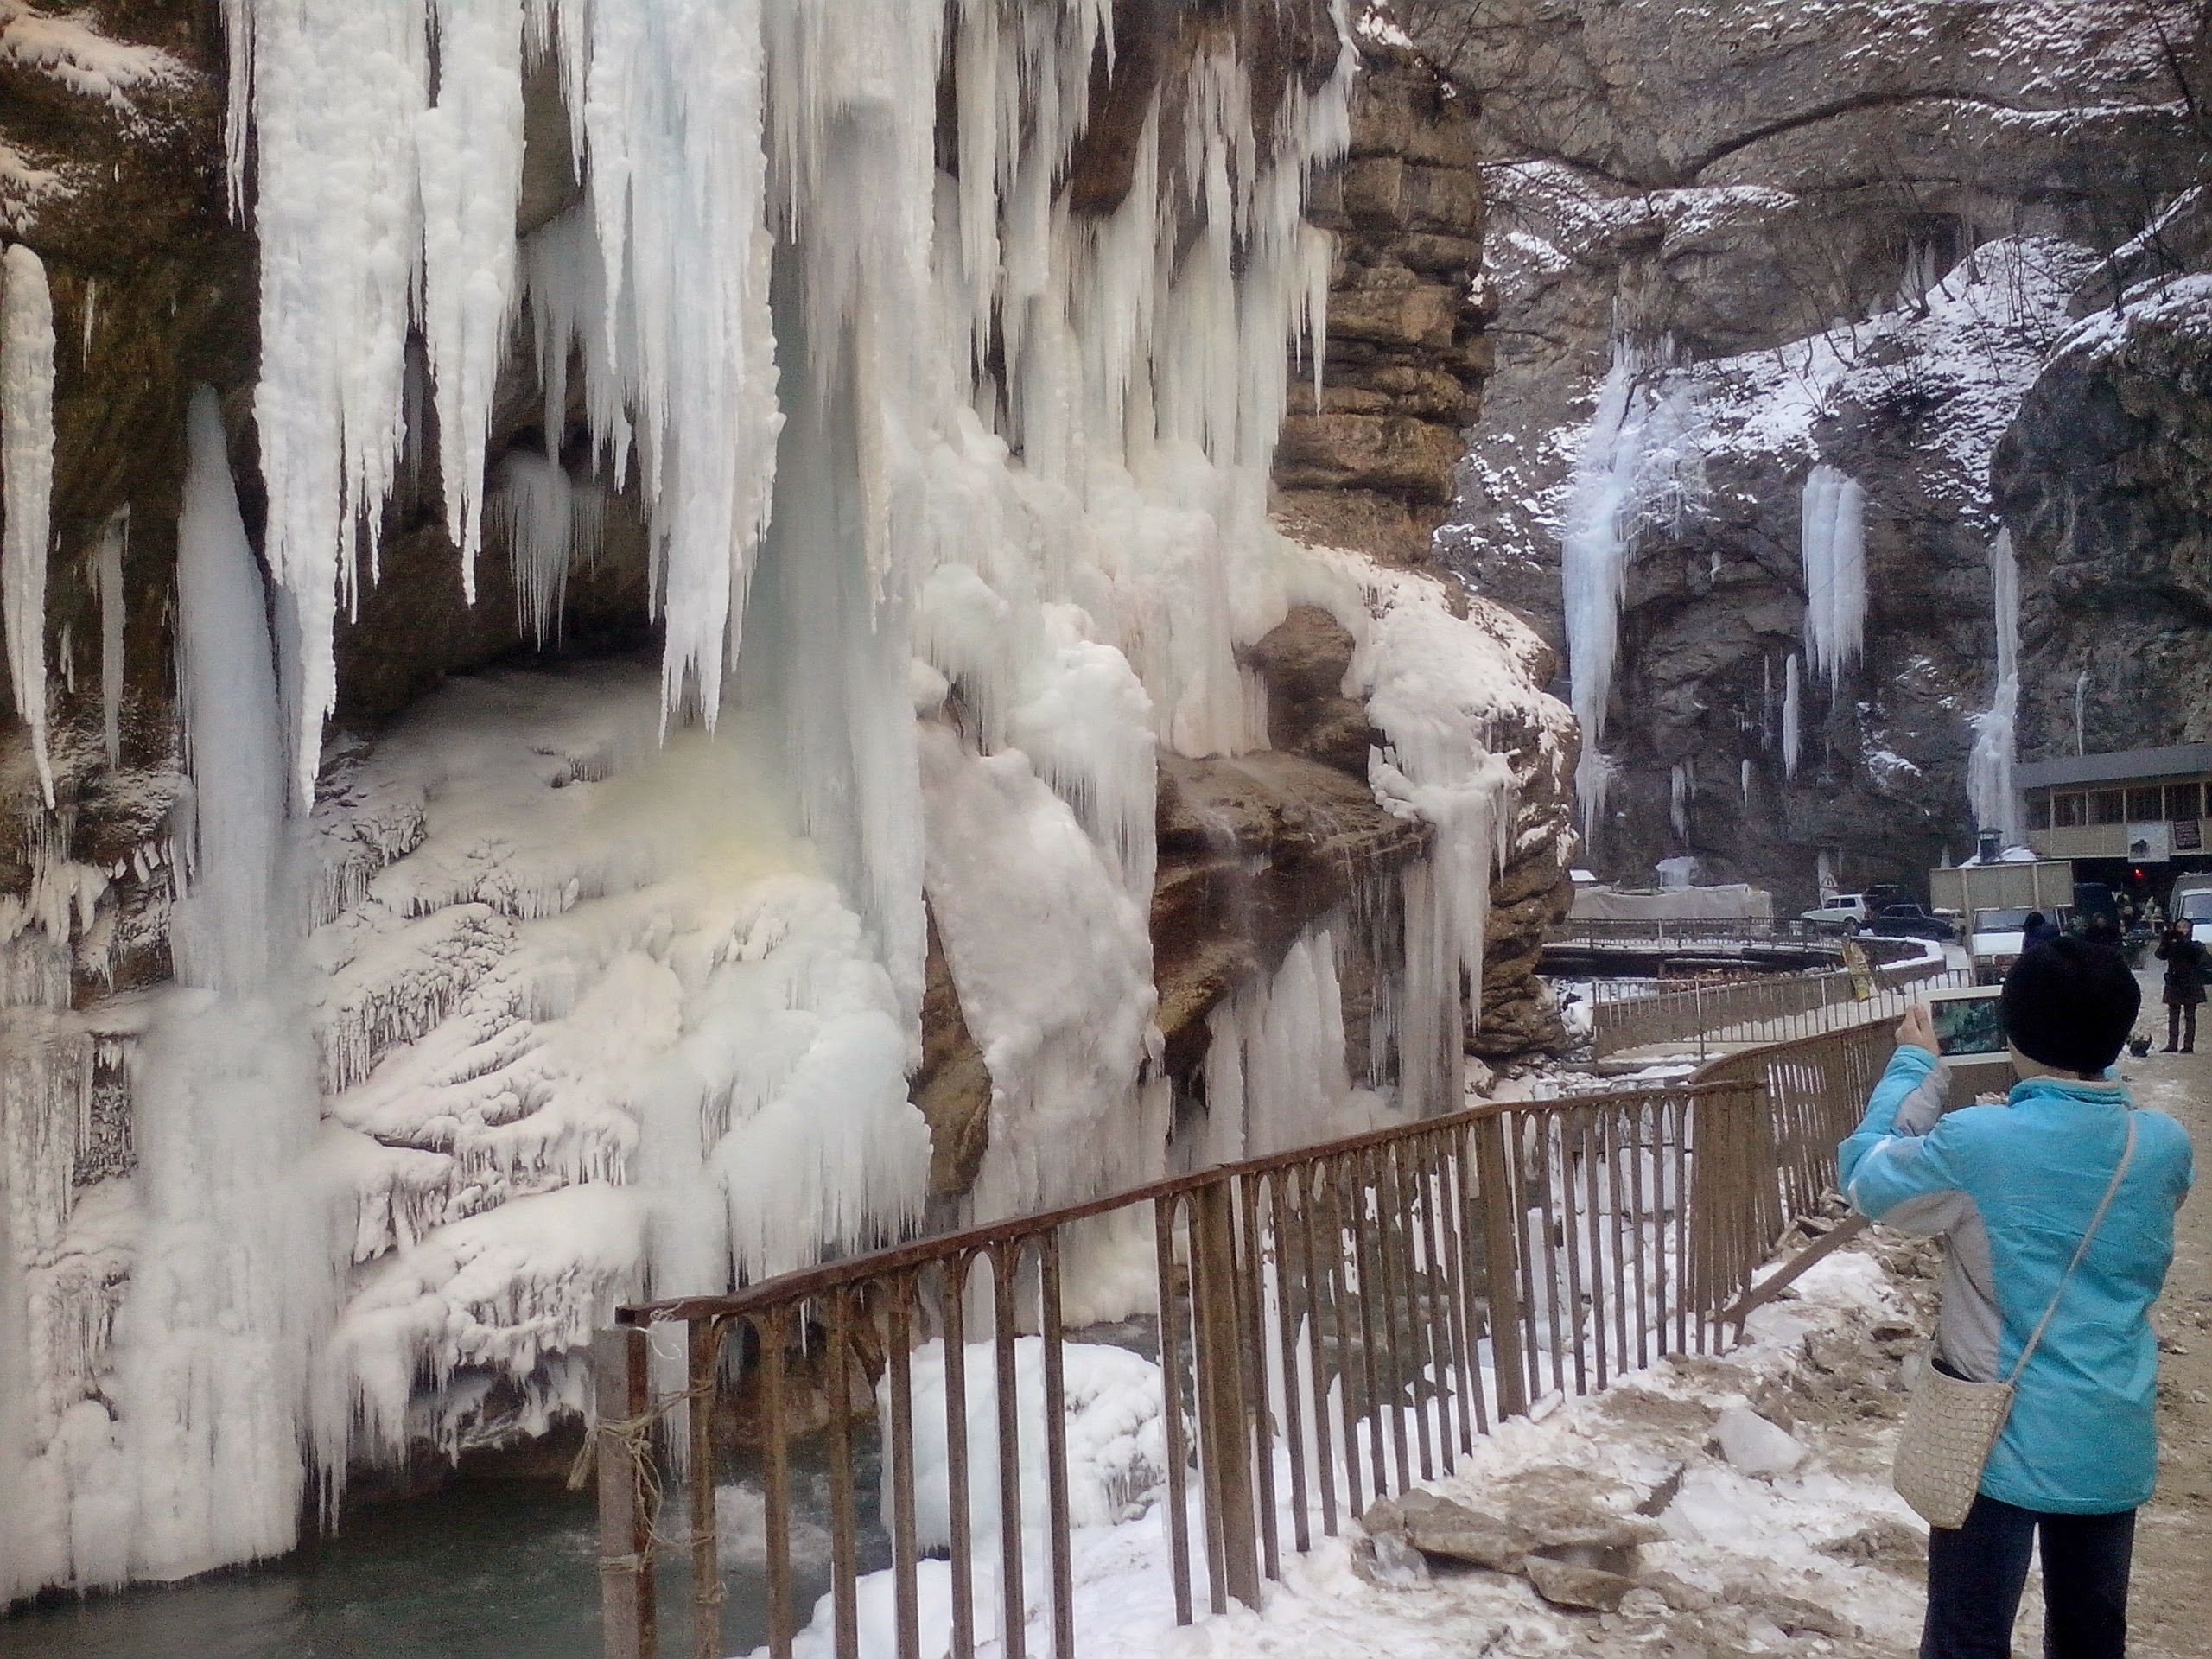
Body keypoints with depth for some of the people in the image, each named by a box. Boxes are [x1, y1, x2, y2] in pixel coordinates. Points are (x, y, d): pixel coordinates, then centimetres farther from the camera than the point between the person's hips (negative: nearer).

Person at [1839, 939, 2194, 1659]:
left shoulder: (1974, 1144, -21)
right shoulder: (2166, 1145, -7)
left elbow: (1865, 1178, -4)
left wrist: (1914, 1067, 5)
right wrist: (2093, 1068, 15)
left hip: (2003, 1437, -4)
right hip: (2114, 1440, 4)